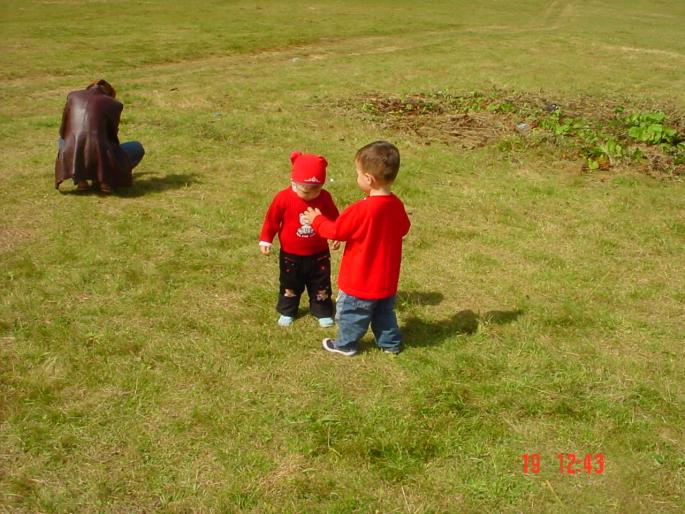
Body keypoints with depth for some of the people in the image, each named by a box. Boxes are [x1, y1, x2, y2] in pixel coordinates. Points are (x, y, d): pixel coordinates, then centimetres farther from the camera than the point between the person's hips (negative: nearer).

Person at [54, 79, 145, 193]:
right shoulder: (113, 104, 8)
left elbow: (63, 132, 22)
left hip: (71, 160, 3)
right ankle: (102, 178, 5)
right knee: (137, 148, 22)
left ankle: (79, 177, 13)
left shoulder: (73, 96, 16)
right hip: (99, 157, -3)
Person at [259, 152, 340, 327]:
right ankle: (287, 312, 34)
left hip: (318, 254, 1)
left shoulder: (324, 197, -14)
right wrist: (265, 240, -8)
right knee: (289, 285, 16)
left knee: (321, 285, 13)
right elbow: (271, 220, -9)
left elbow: (333, 218, 2)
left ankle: (323, 312, 29)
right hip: (291, 255, -1)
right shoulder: (283, 198, -19)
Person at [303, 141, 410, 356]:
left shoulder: (361, 210, -28)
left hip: (360, 281, -6)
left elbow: (335, 231, -16)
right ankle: (390, 343, 36)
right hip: (387, 279, 6)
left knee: (351, 312, 15)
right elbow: (403, 229, 11)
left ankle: (346, 344, 31)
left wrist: (317, 219, 1)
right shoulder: (397, 205, -8)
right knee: (384, 311, 24)